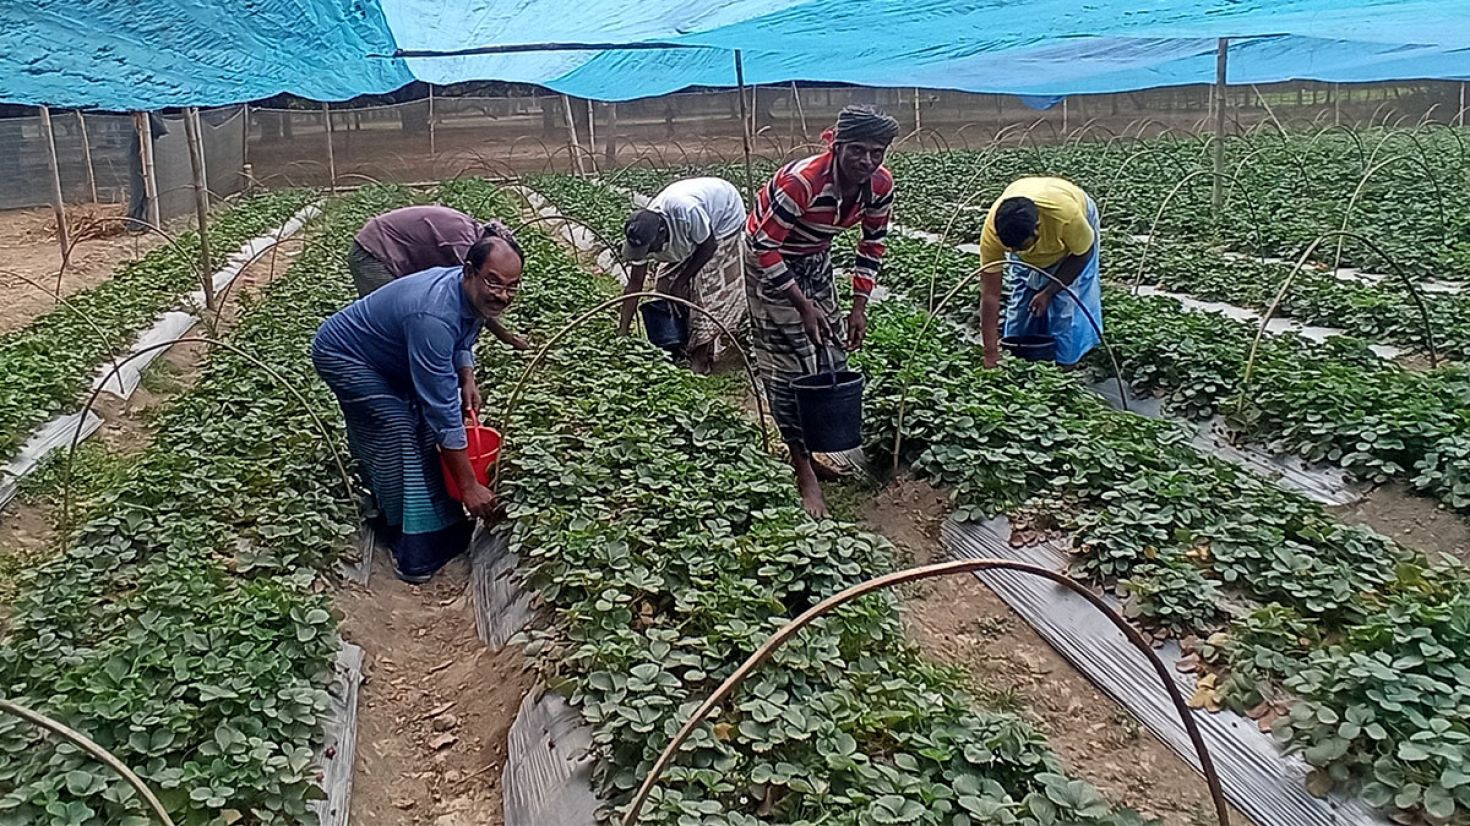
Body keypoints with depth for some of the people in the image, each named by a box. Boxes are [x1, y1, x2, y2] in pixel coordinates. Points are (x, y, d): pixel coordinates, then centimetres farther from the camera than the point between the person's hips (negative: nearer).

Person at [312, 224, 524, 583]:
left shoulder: (473, 294, -15)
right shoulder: (433, 316, -42)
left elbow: (463, 341, 8)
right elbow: (443, 410, -40)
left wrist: (467, 379, -13)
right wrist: (469, 485, -35)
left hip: (388, 358, 9)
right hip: (343, 356, -9)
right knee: (399, 433, -19)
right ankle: (414, 551, -11)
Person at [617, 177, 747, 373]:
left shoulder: (686, 211, -45)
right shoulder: (642, 233, -25)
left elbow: (709, 247, -25)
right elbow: (634, 284, -16)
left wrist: (682, 280, -21)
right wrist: (622, 331, -17)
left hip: (726, 215, -6)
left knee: (708, 286, -11)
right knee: (667, 282, -1)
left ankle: (700, 356, -1)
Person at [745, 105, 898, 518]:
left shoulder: (880, 185, -15)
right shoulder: (801, 181, -35)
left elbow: (873, 243, 0)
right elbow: (765, 249, -29)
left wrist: (859, 306, -5)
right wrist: (804, 305, -27)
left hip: (815, 259, 7)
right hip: (771, 262, -7)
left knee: (833, 356, 8)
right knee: (789, 366, -7)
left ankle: (809, 449, 26)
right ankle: (804, 473, 0)